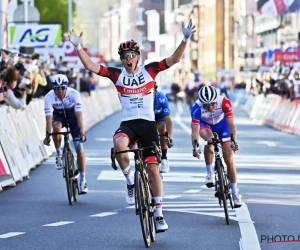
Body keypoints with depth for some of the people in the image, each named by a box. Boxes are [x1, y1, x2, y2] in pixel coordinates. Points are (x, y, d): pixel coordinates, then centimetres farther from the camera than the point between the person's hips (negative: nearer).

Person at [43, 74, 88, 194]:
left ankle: (82, 180, -1)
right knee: (56, 127, -36)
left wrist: (82, 133, -47)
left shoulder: (74, 94, -33)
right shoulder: (49, 97, -29)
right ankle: (59, 154, -11)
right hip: (58, 115, 1)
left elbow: (79, 115, -38)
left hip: (73, 117, -1)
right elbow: (49, 118, -32)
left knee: (79, 147, -10)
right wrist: (47, 135, -43)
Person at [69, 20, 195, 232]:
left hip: (148, 124, 0)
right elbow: (91, 66, -6)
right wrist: (78, 47, -19)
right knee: (119, 145, -36)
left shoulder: (149, 70, 0)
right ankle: (130, 181, -10)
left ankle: (159, 214, 7)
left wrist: (185, 40, -22)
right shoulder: (117, 75, 1)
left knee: (153, 168, -2)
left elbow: (174, 59, -8)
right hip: (128, 124, 0)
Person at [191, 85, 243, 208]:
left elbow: (231, 124, -36)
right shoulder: (197, 107, -35)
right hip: (205, 125, -1)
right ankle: (210, 173, -18)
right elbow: (195, 130, -36)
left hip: (221, 123, 1)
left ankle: (235, 192, 5)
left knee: (229, 158, -5)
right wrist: (195, 147, -49)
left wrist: (234, 140, -49)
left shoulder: (224, 102, -35)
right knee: (209, 139, -36)